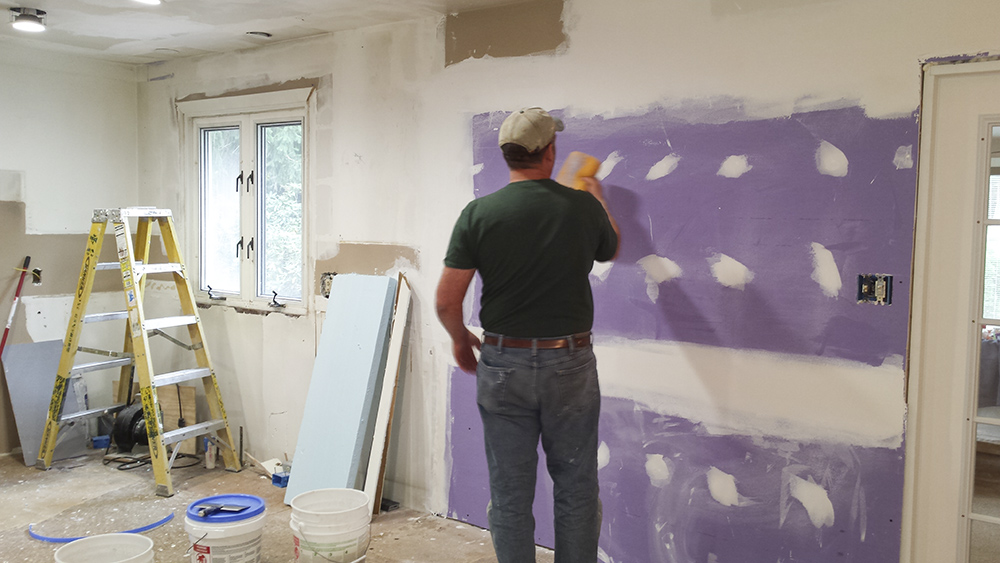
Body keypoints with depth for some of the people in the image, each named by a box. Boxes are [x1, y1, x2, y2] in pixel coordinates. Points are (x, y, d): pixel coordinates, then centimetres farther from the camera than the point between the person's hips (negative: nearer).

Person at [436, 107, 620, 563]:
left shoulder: (478, 213, -8)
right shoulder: (584, 208, -5)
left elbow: (447, 301, -8)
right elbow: (611, 249, 19)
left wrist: (460, 339, 12)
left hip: (503, 364, 0)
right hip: (570, 364, 0)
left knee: (510, 495, 11)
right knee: (576, 491, 14)